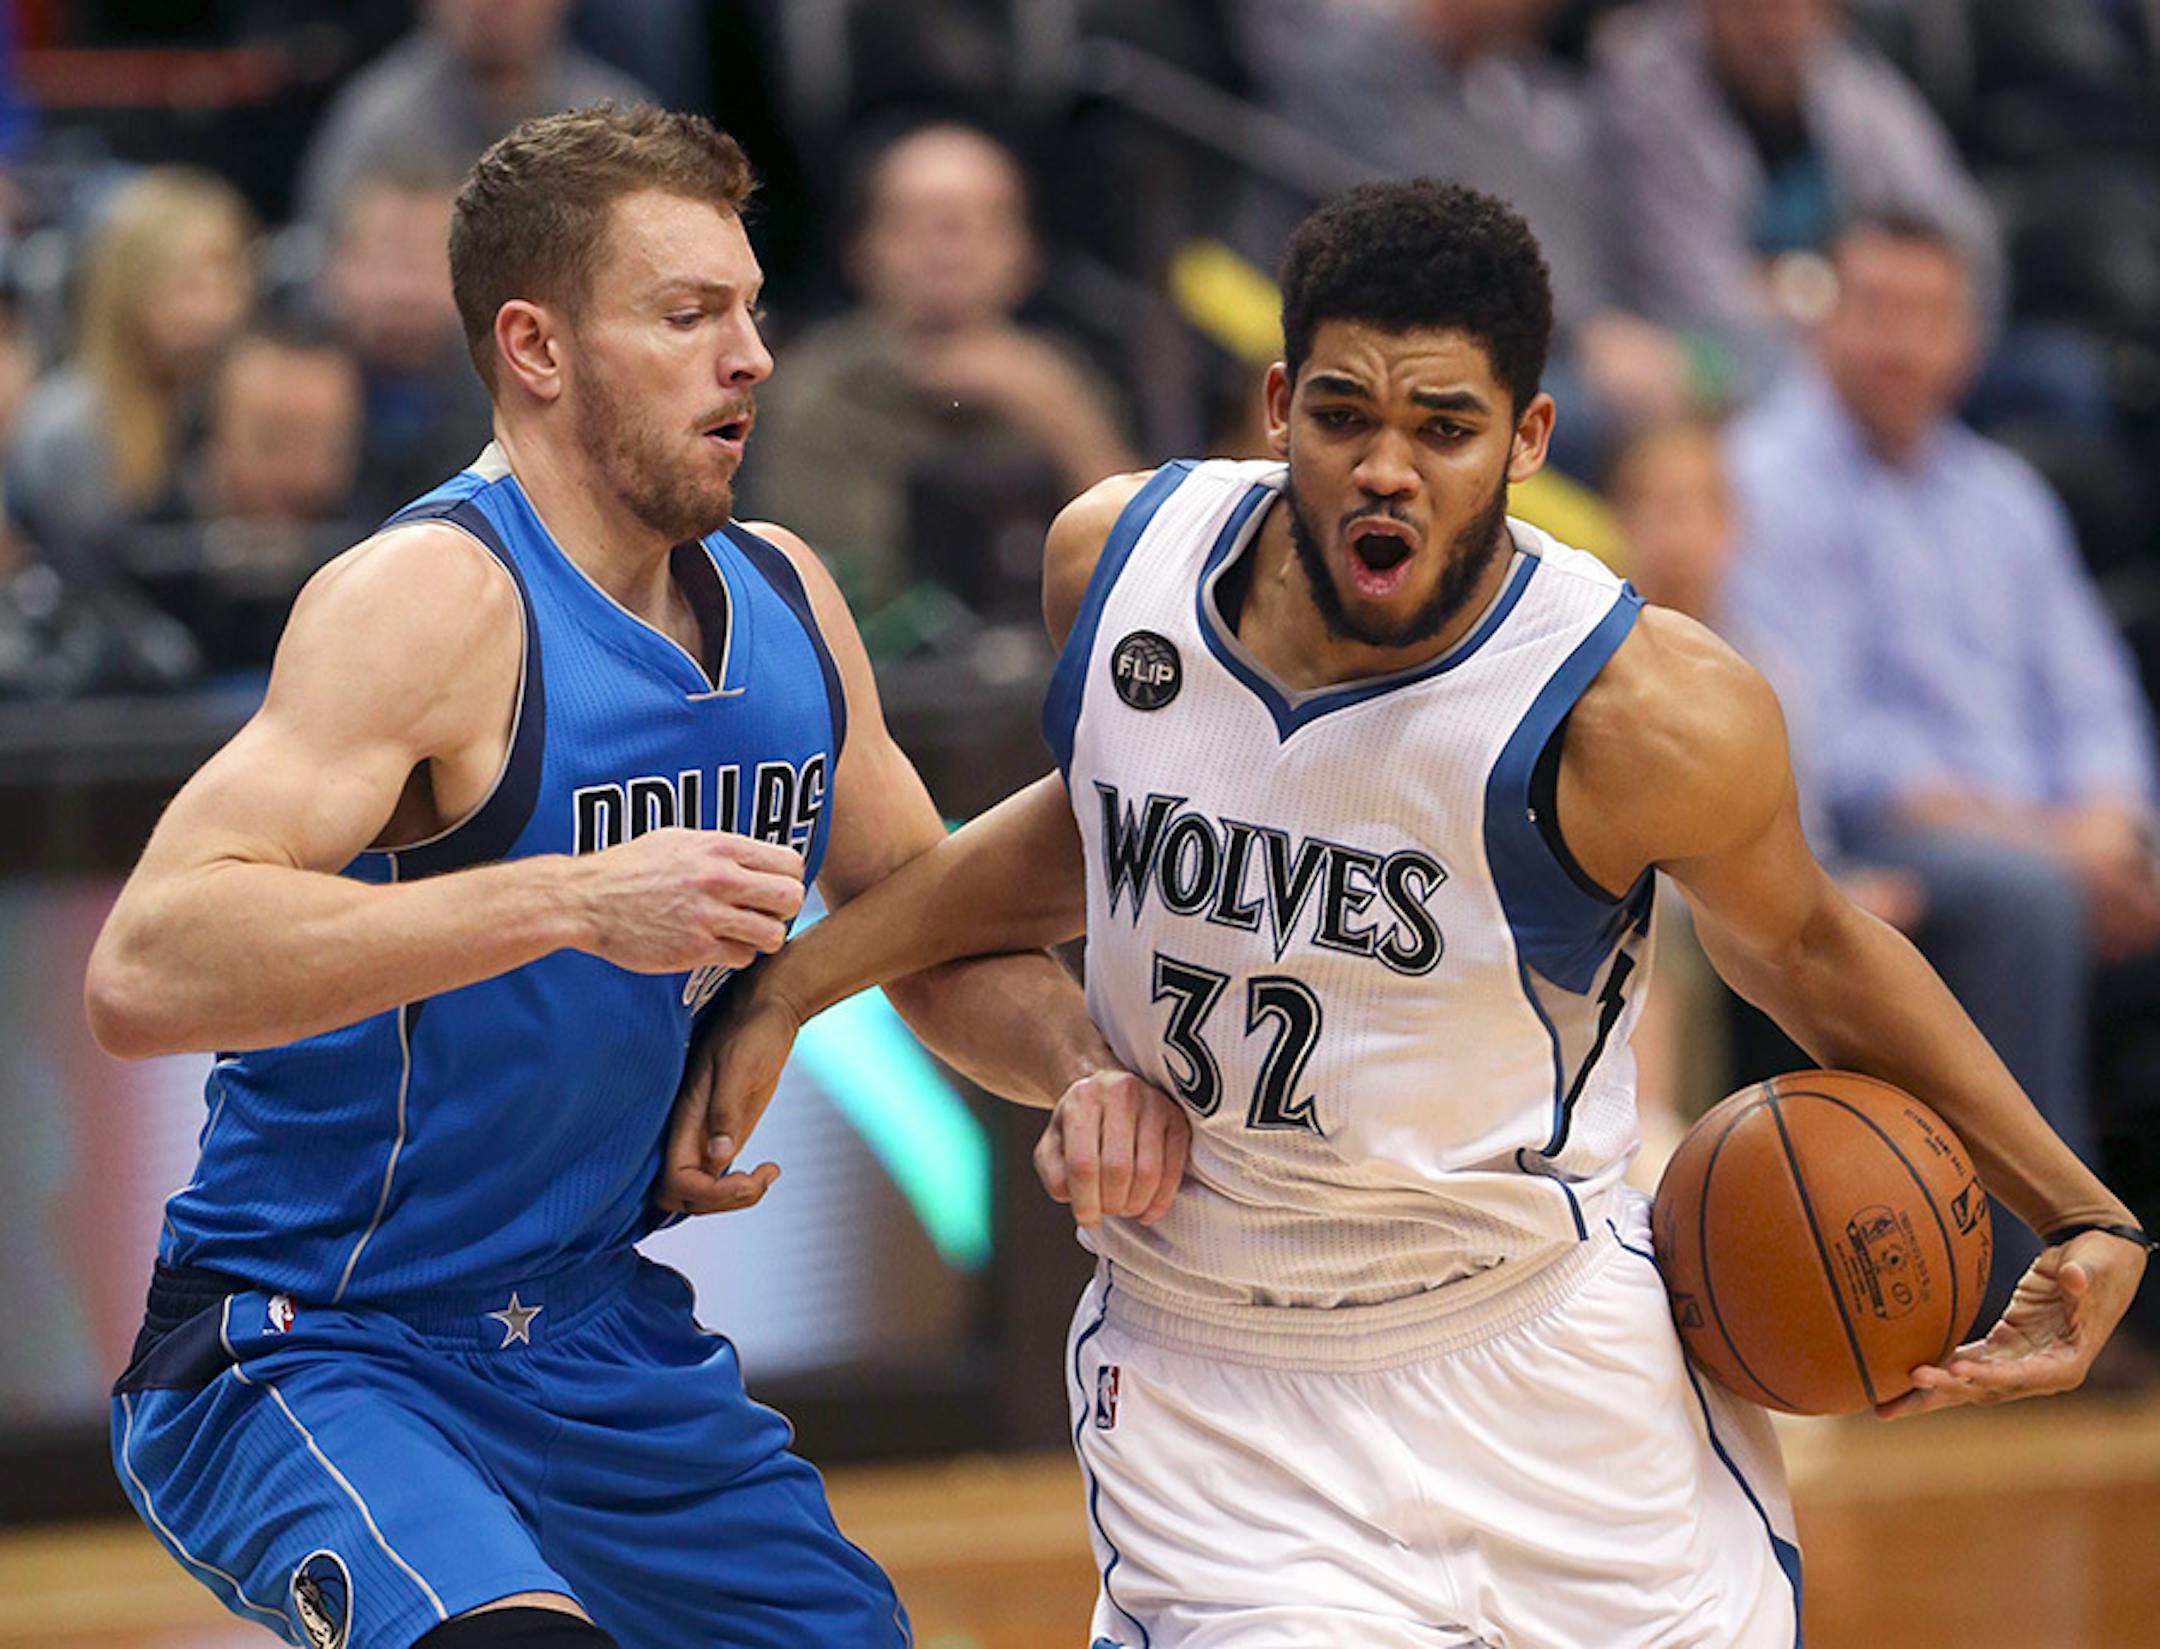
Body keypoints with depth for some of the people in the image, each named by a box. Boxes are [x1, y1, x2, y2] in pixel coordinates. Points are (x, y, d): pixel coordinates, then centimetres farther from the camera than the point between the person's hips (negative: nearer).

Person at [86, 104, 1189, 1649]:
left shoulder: (787, 603, 5)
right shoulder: (439, 598, -20)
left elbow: (938, 939, 19)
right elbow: (143, 970, -32)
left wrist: (1085, 1068, -4)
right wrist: (574, 901, -37)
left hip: (601, 1341, 8)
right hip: (310, 1357, -8)